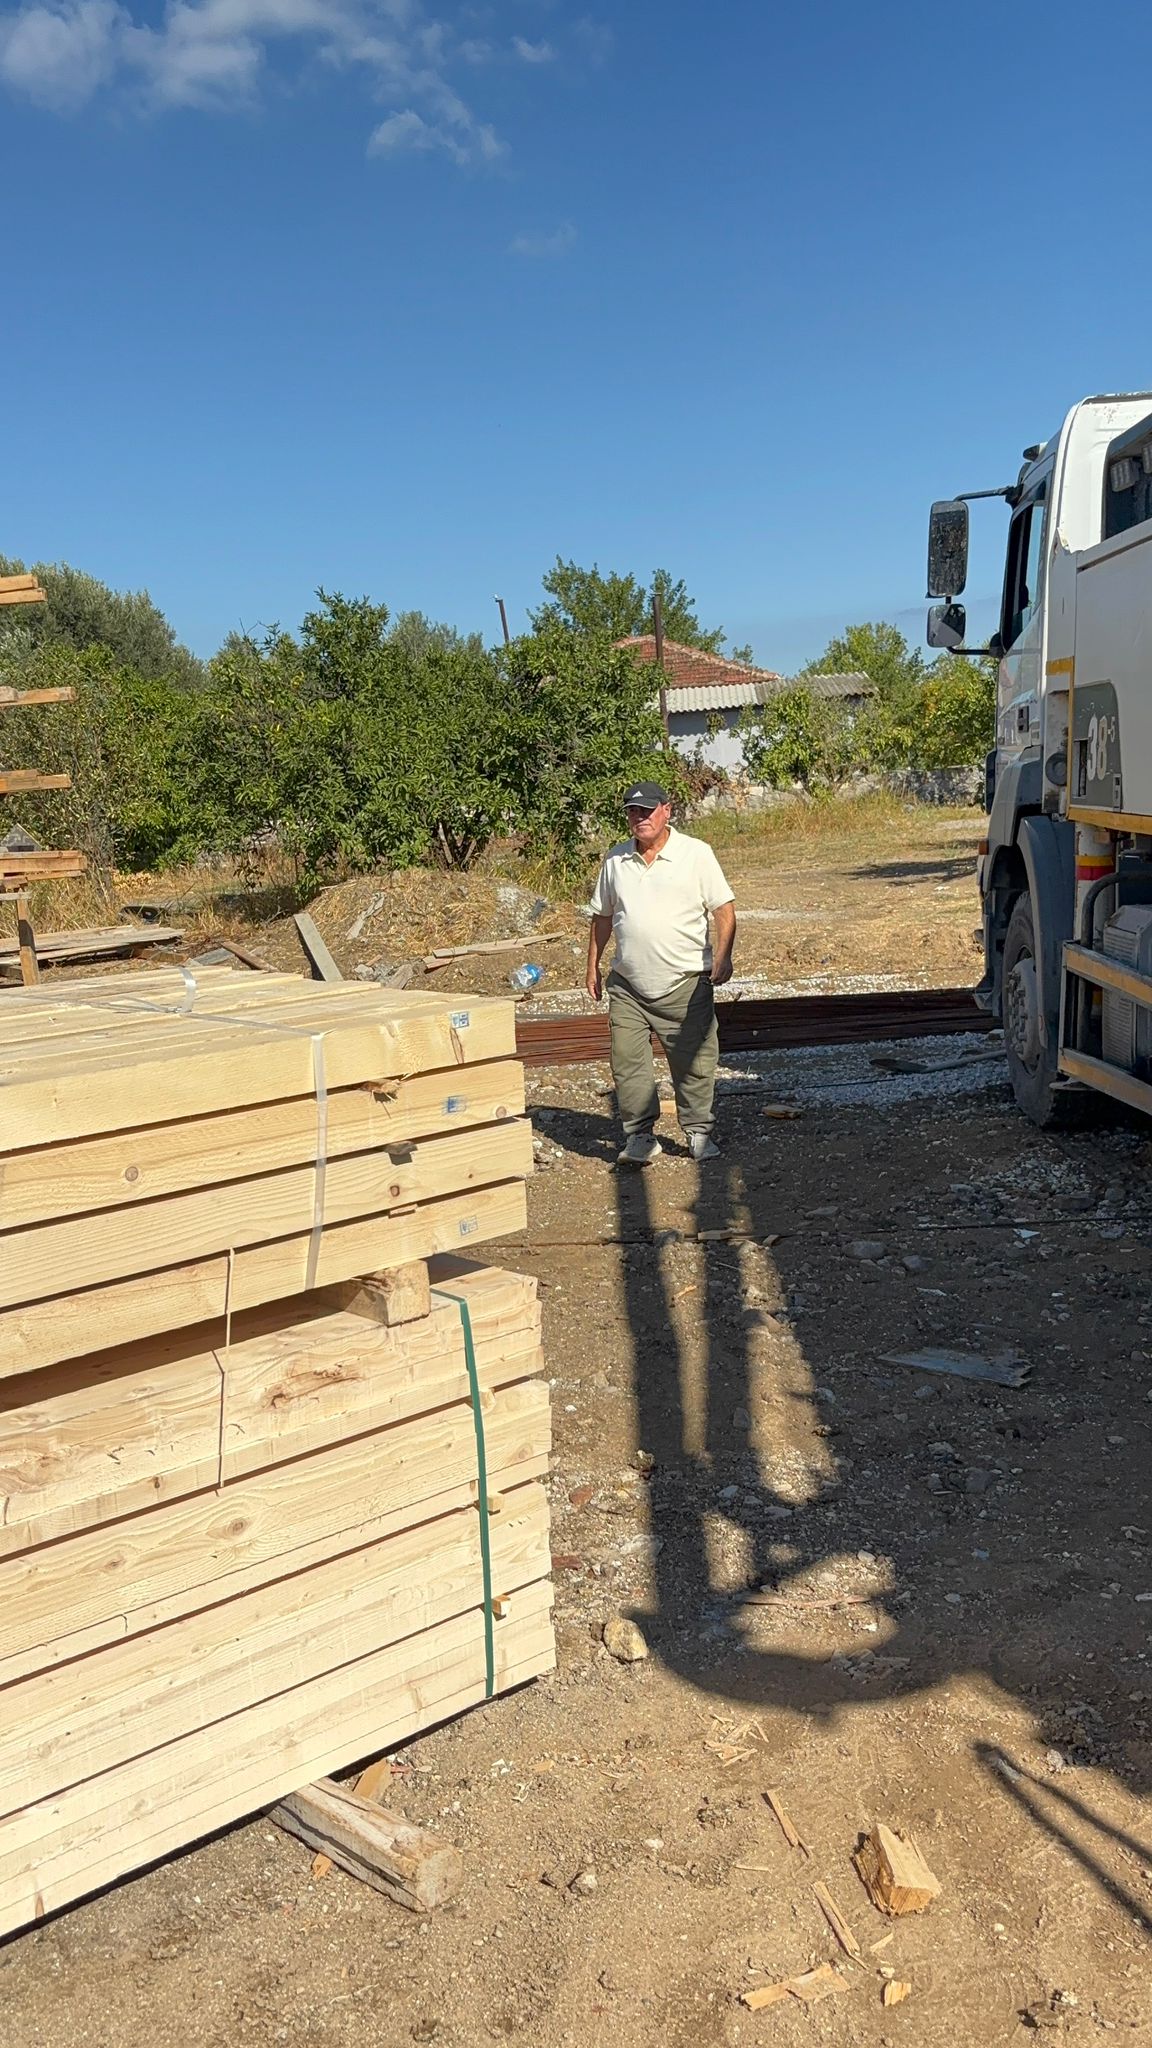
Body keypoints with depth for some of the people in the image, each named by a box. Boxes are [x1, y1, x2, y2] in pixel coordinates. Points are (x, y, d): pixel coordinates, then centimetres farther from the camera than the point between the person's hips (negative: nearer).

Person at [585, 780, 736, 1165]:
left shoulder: (696, 854, -3)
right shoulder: (615, 860, 9)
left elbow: (724, 909, -5)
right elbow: (602, 916, 18)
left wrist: (723, 954, -18)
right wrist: (593, 966, 17)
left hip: (685, 983, -3)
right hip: (627, 985, 3)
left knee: (694, 1062, 5)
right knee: (627, 1063, 0)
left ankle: (699, 1133, 21)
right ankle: (640, 1136, 11)